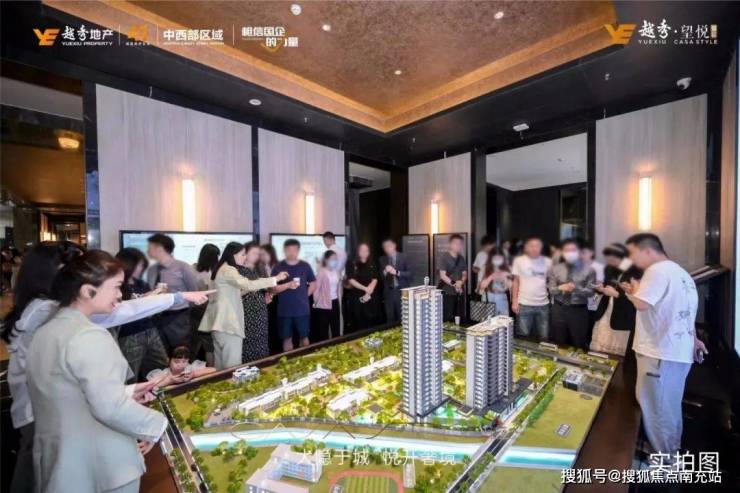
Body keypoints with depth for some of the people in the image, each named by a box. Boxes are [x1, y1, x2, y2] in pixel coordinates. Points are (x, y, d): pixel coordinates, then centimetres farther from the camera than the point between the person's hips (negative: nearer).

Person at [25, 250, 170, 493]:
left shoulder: (44, 332, 4)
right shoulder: (90, 336, -25)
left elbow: (68, 393, 12)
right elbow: (111, 408, -29)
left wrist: (126, 392, 9)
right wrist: (159, 424, -14)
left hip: (56, 460, 8)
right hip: (98, 466, -8)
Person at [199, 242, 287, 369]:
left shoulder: (223, 269, 17)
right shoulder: (228, 270, -15)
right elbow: (248, 284, -28)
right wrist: (276, 279, -24)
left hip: (222, 320, 11)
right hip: (228, 321, -11)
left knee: (221, 361, 16)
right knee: (232, 364, -5)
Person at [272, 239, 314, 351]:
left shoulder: (305, 266, 2)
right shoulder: (278, 267, -2)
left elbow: (313, 284, 11)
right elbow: (273, 288, -7)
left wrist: (304, 295, 2)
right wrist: (288, 285, -22)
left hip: (302, 309, 1)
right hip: (284, 310, 0)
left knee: (304, 337, 10)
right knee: (287, 338, 11)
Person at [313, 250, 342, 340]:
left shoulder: (336, 272, 6)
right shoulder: (322, 272, -14)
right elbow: (316, 287, -14)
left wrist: (339, 298, 11)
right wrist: (316, 301, -8)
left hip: (335, 302, 6)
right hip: (324, 303, -6)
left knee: (336, 327, 14)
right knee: (323, 328, 5)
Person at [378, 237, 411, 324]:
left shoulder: (403, 257, 0)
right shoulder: (382, 259, 7)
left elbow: (409, 273, -4)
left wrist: (397, 272, -18)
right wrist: (385, 272, -14)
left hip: (401, 291, -2)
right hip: (388, 292, 2)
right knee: (390, 318, 8)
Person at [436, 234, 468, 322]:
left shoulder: (462, 258, 11)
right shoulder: (443, 257, -7)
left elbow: (464, 274, 10)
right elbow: (442, 275, -12)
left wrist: (461, 282, -11)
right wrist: (454, 284, -22)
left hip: (460, 292, 6)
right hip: (447, 293, -6)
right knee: (447, 319, -5)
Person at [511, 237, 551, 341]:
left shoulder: (547, 261, 2)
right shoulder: (519, 260, -2)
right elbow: (515, 282, 2)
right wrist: (514, 301, -2)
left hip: (543, 304, 2)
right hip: (524, 304, -2)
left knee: (544, 337, 10)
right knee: (523, 335, 5)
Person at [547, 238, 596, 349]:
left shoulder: (588, 270, -3)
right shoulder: (555, 269, 1)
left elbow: (590, 292, -7)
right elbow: (551, 290, -1)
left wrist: (576, 288, -26)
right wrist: (560, 288, -22)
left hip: (579, 310, -1)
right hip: (559, 309, 1)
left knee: (578, 344, 13)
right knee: (558, 343, 15)